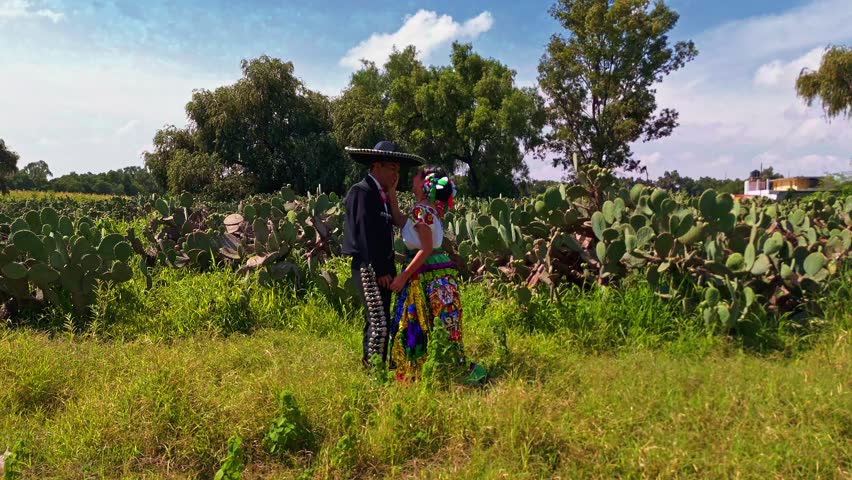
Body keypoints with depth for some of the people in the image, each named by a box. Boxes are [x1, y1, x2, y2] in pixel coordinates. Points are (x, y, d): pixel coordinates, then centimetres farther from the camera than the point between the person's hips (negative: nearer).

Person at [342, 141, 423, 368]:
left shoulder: (383, 194, 17)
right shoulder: (362, 191, -11)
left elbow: (397, 222, 7)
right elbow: (366, 235, -17)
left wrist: (392, 193, 6)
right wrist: (380, 271, -18)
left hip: (383, 267, 10)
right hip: (370, 268, -10)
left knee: (380, 322, 14)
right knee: (378, 323, -11)